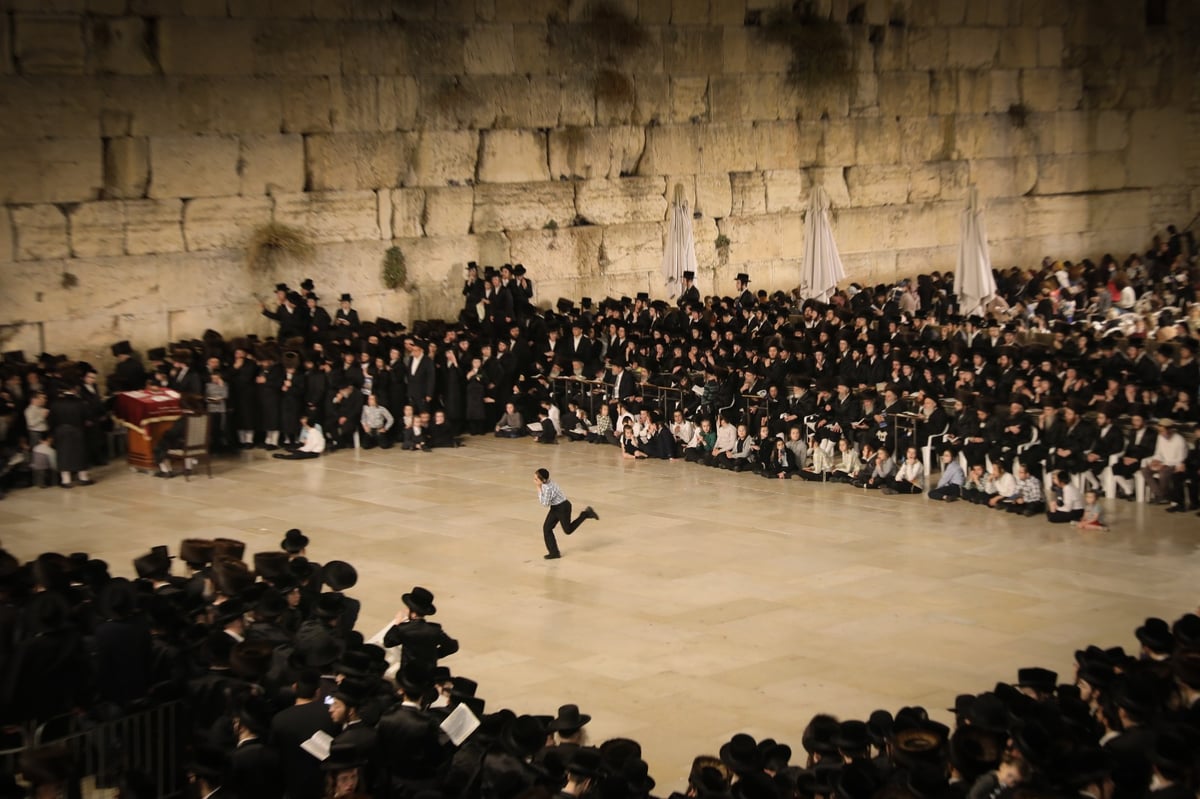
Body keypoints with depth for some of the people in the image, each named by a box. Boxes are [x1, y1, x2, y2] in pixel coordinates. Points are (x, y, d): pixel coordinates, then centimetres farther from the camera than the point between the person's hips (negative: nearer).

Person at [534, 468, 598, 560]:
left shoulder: (548, 488, -33)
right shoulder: (546, 483, -6)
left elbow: (545, 504, -30)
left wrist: (539, 490, -30)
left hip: (563, 507, -9)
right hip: (555, 507, 9)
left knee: (568, 530, 9)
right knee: (546, 528, 3)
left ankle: (586, 514, 22)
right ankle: (554, 553, 11)